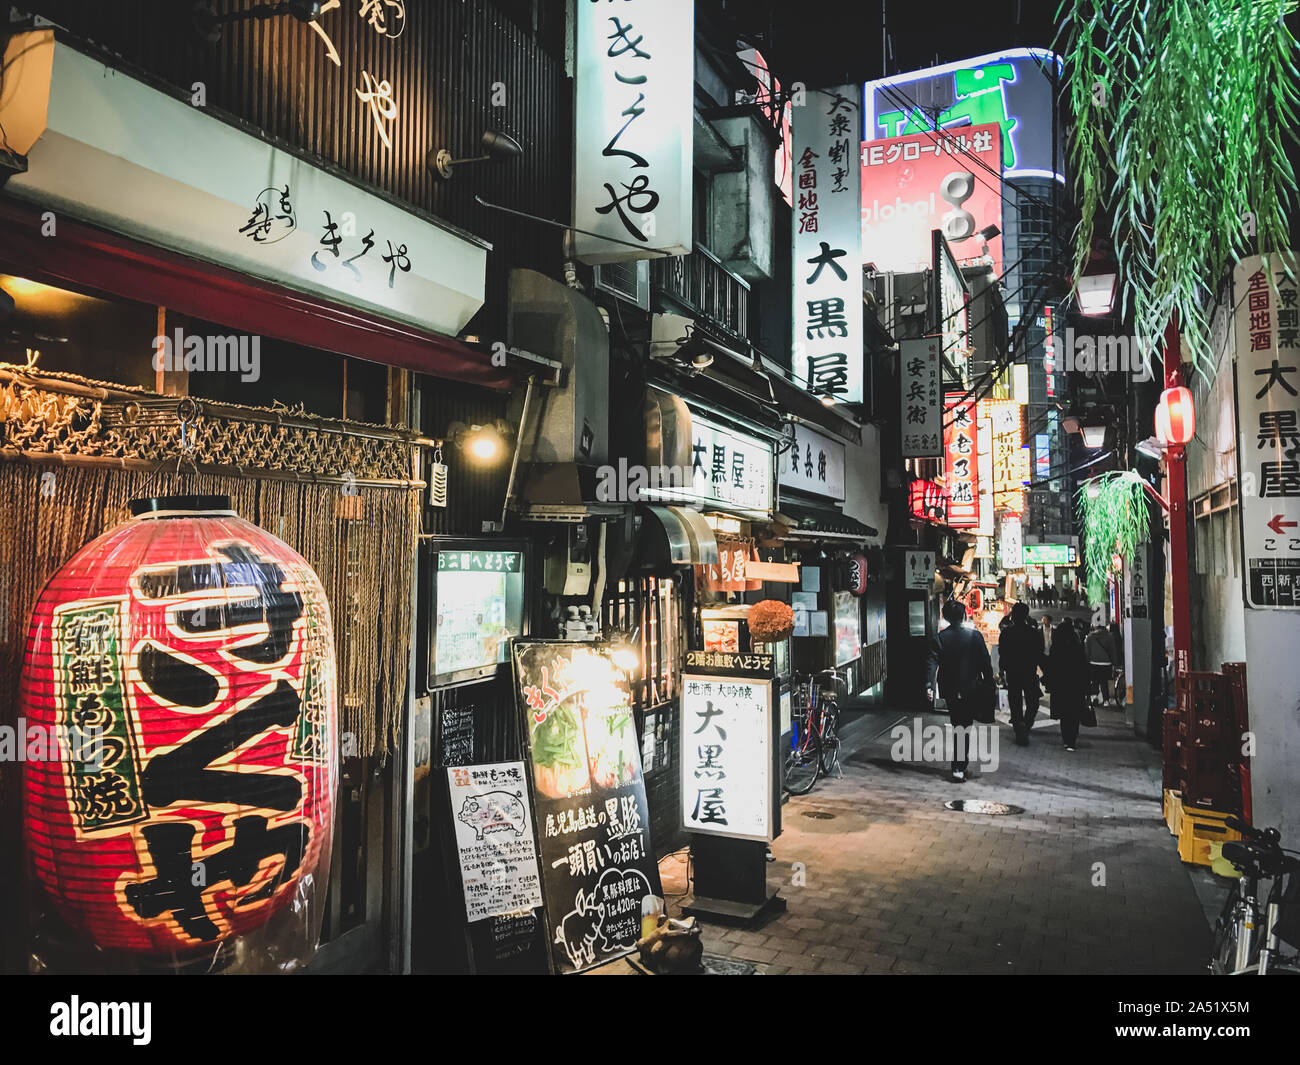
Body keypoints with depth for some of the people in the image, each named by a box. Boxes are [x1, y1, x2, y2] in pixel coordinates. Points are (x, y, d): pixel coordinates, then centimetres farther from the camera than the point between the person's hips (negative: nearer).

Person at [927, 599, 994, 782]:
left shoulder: (939, 639, -5)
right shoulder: (975, 636, -6)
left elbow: (932, 663, -14)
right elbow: (985, 662, -4)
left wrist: (929, 686, -17)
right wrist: (989, 682, 6)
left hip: (949, 690, 2)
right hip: (970, 689, -2)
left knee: (958, 725, 18)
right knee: (965, 727, 2)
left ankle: (961, 762, 30)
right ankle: (959, 767, -6)